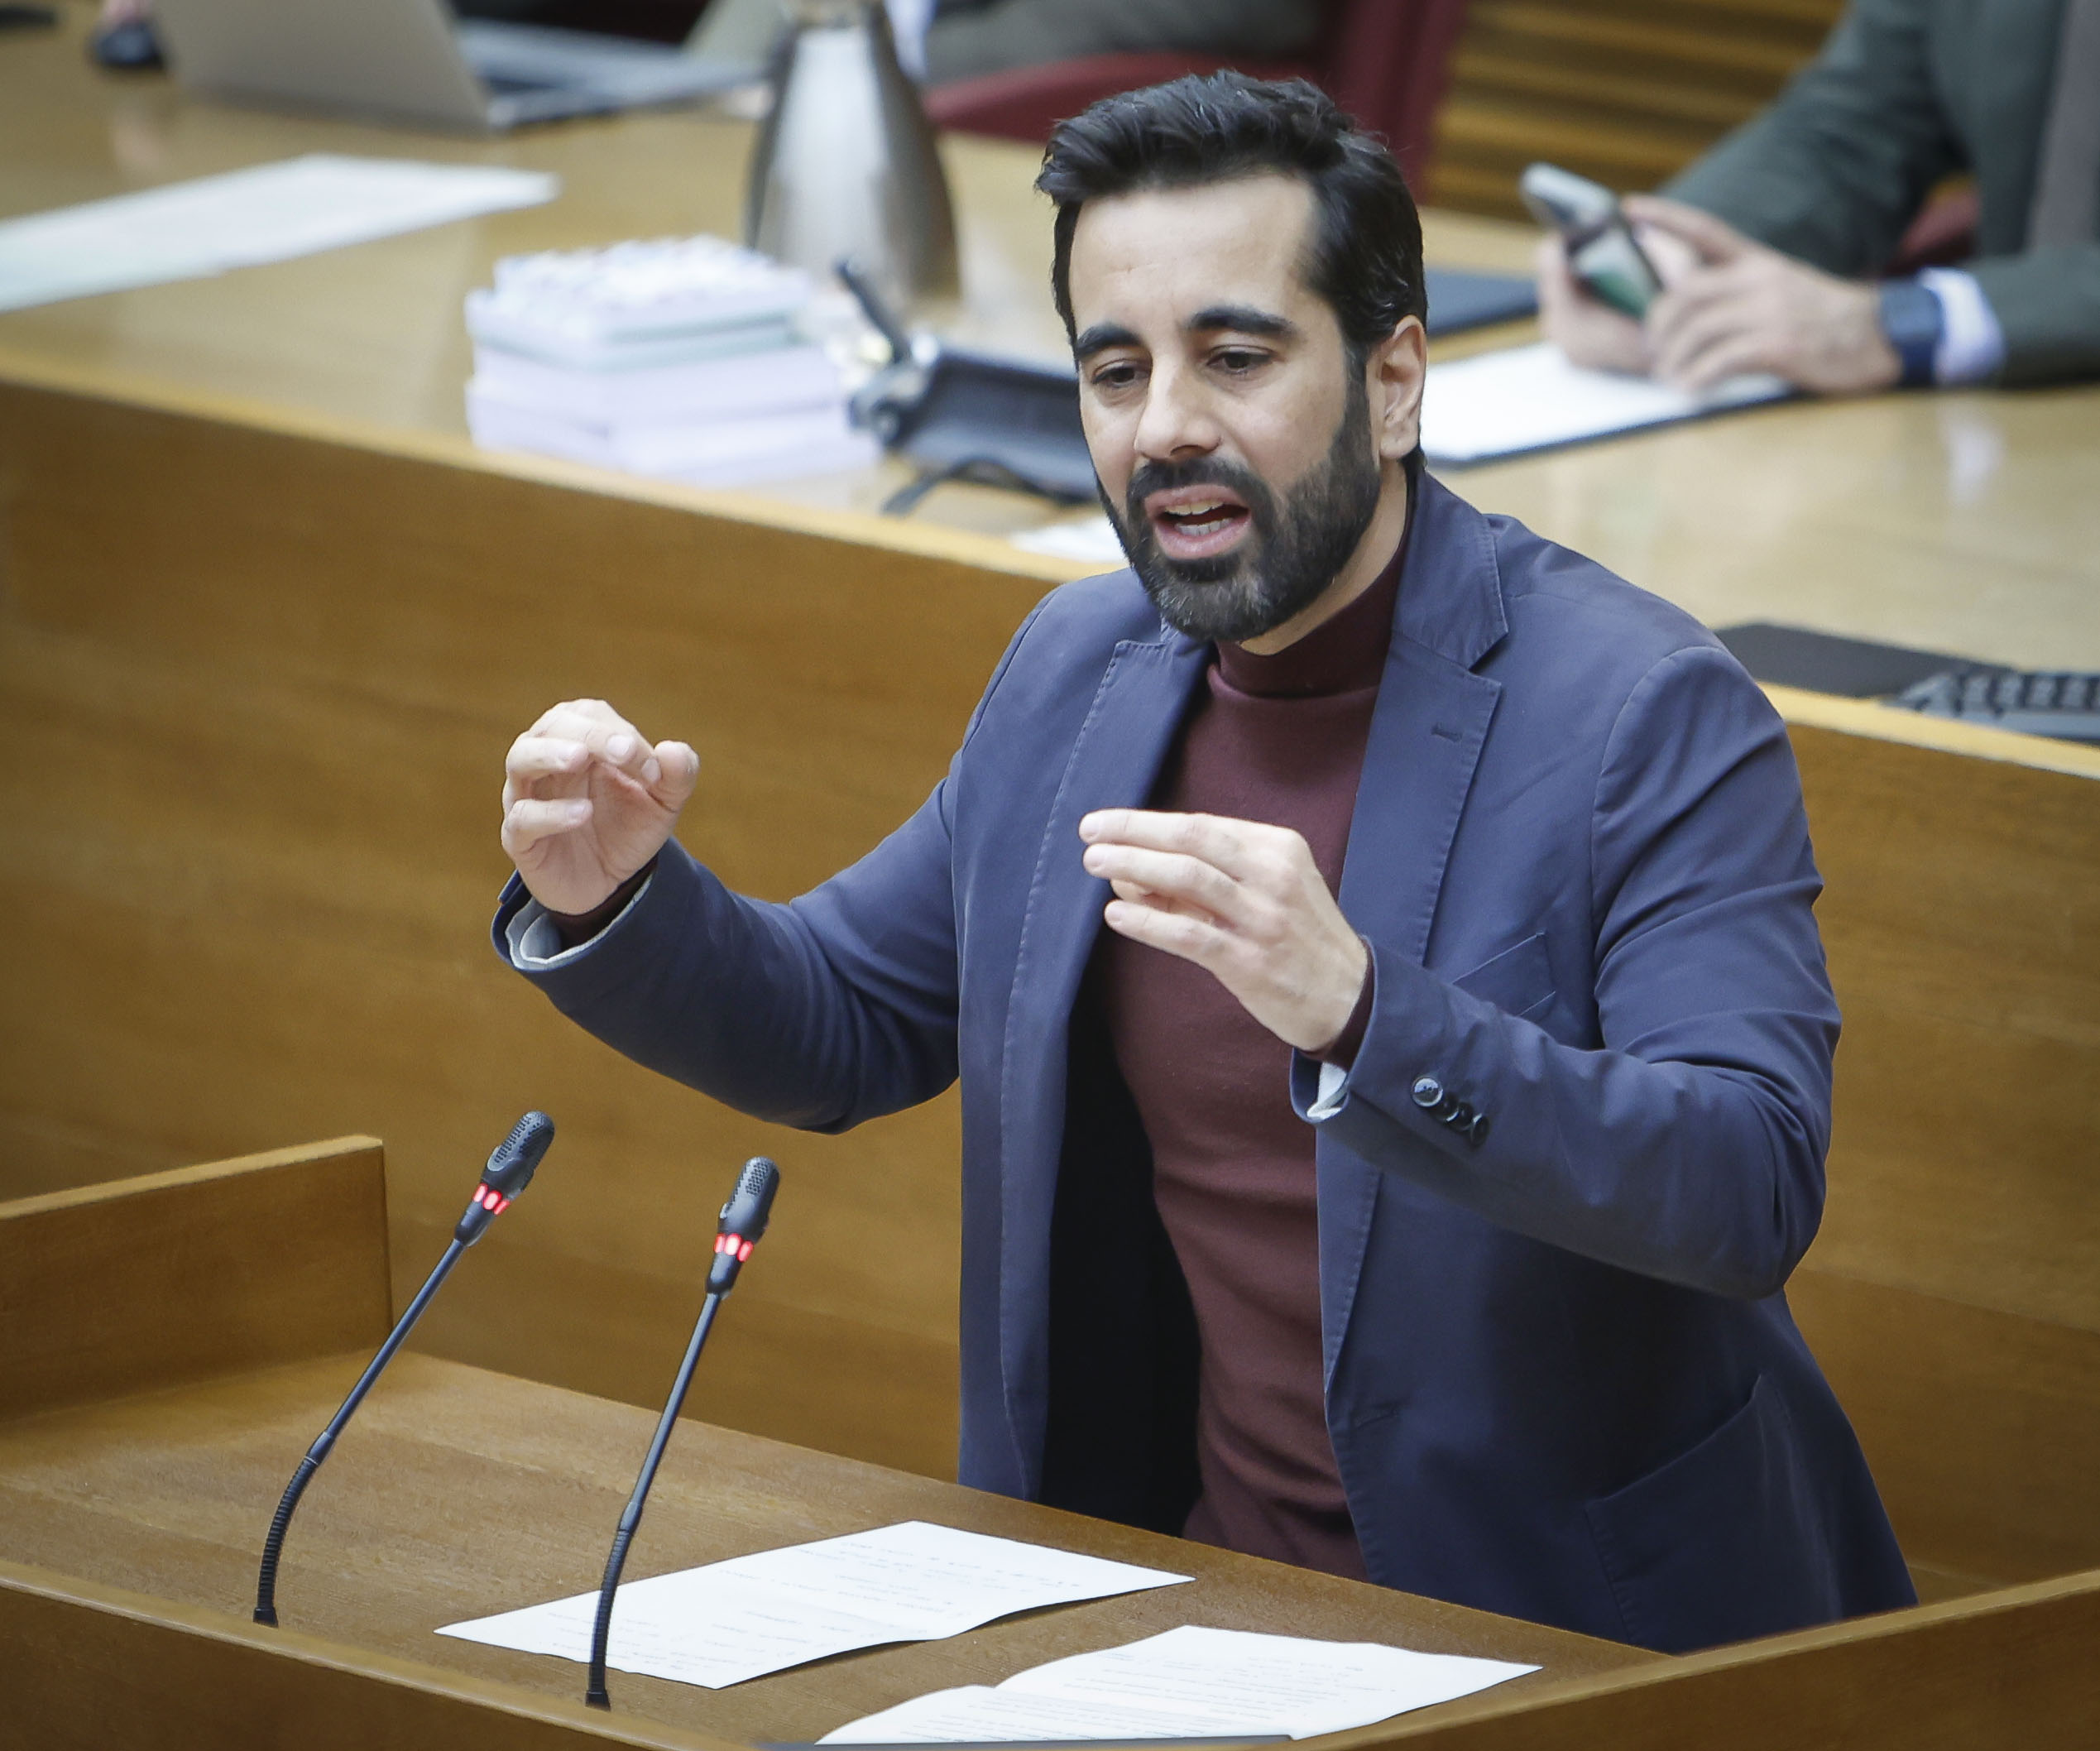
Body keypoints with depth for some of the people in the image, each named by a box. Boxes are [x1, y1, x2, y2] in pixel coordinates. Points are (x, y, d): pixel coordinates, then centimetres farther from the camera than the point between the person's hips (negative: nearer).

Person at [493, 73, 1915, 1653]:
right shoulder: (1080, 670, 7)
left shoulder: (1644, 714, -14)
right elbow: (846, 1028, 20)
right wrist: (611, 898, -2)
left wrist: (1357, 1016, -38)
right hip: (1198, 1595, 6)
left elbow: (1756, 1192, -25)